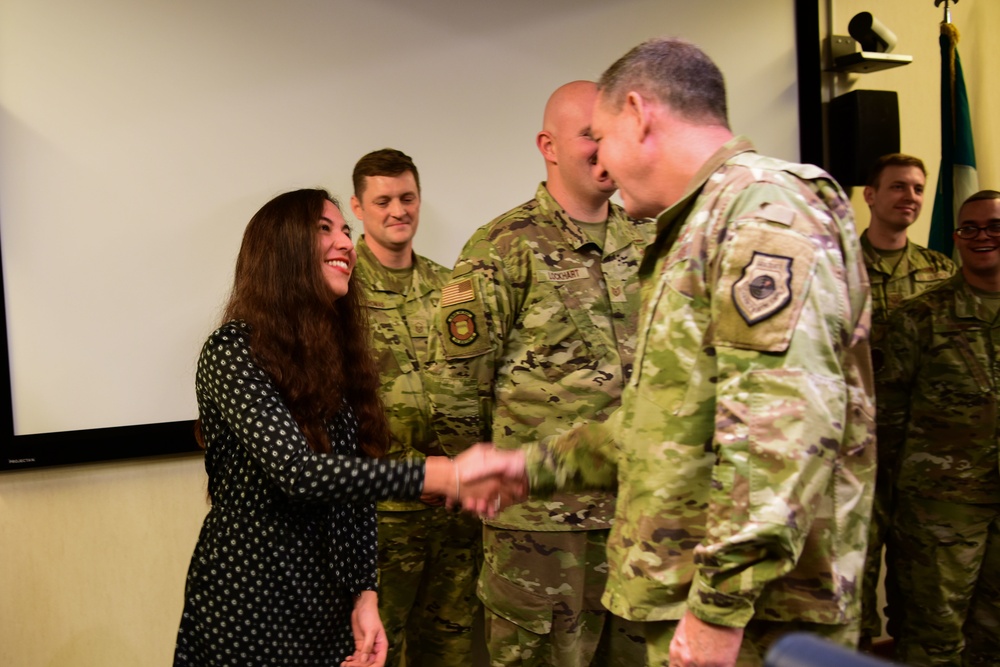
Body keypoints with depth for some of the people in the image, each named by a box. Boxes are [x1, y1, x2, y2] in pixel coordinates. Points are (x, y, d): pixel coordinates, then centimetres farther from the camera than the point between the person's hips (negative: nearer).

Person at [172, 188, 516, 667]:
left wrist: (365, 594, -1)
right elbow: (298, 471, -28)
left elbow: (357, 486, 6)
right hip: (249, 606, -6)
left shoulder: (340, 356, 5)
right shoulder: (233, 351, -15)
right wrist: (443, 475, -30)